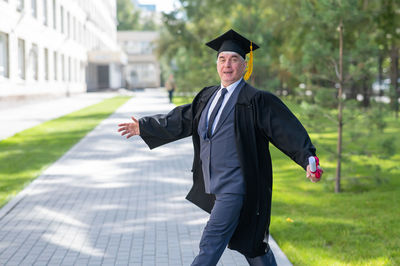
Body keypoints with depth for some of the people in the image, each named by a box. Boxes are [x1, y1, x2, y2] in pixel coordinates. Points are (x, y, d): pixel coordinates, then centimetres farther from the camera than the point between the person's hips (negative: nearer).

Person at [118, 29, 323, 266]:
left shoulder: (257, 101, -10)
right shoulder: (208, 97, 12)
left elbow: (288, 131, -15)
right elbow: (180, 120, 21)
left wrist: (308, 160, -27)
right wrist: (143, 127, 26)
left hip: (237, 187, -7)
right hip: (215, 187, 7)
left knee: (210, 245, -9)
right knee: (250, 244, 16)